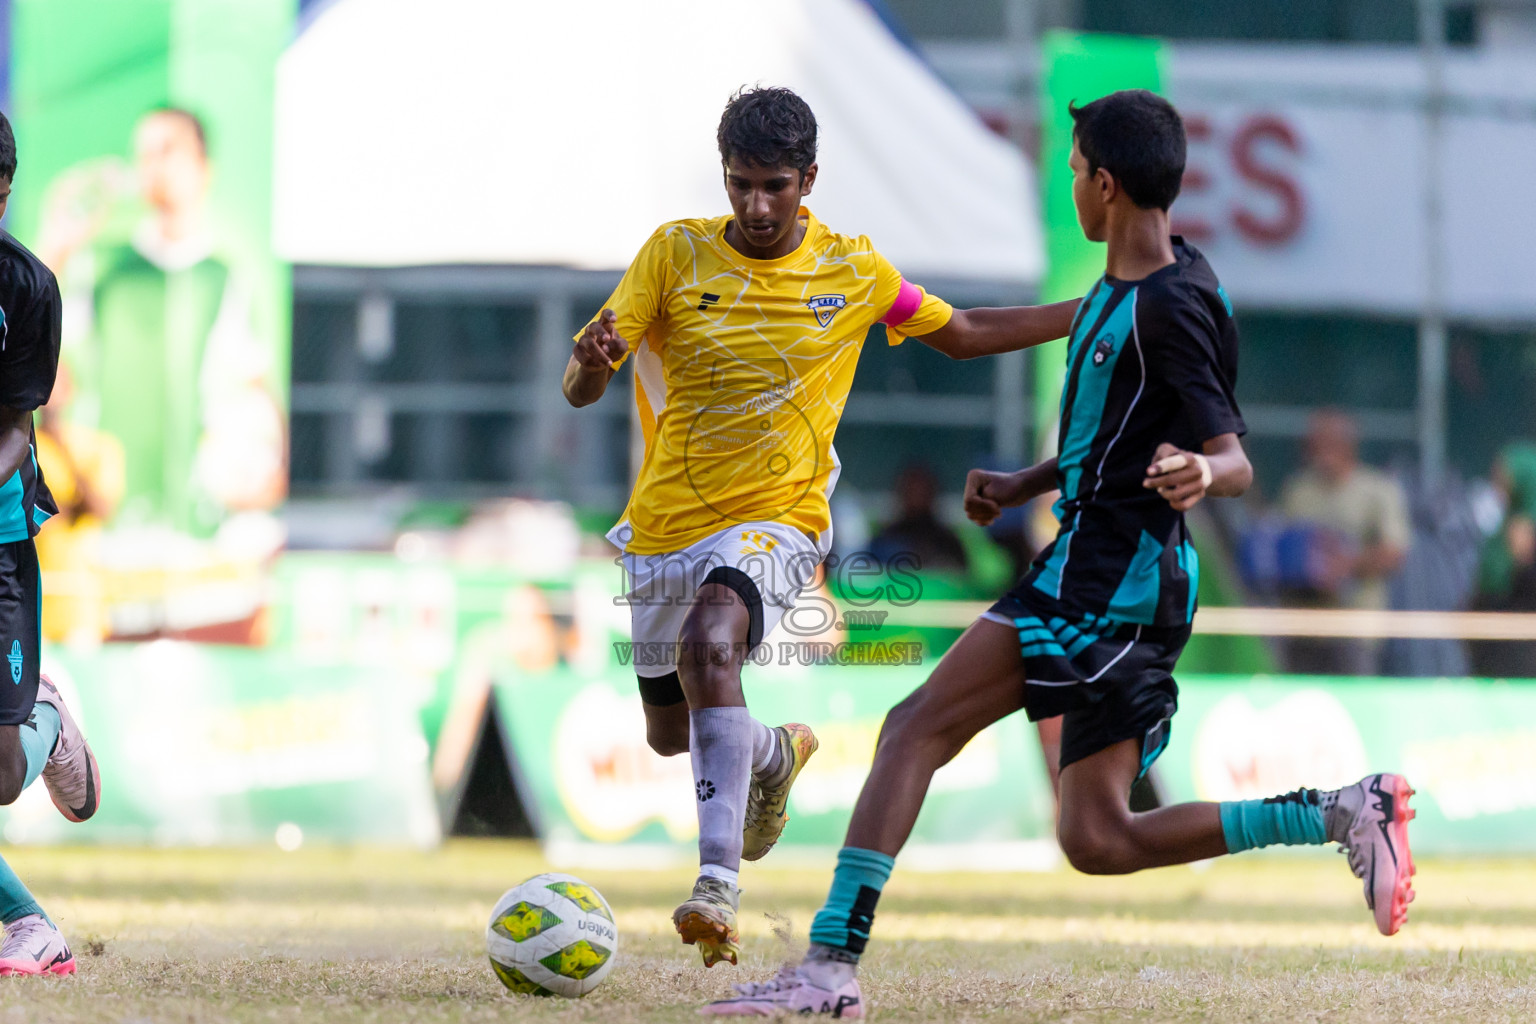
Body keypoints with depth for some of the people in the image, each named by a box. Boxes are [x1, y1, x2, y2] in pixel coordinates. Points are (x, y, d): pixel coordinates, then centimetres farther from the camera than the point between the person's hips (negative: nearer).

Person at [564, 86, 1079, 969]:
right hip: (666, 525, 4)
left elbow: (961, 335, 15)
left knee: (709, 643, -35)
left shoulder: (854, 271, -2)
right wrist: (594, 359, -32)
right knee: (671, 734, 18)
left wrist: (1098, 312, 7)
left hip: (777, 522, -4)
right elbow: (581, 392, -6)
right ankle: (777, 754, 54)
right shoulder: (675, 254, -3)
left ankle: (719, 883, -43)